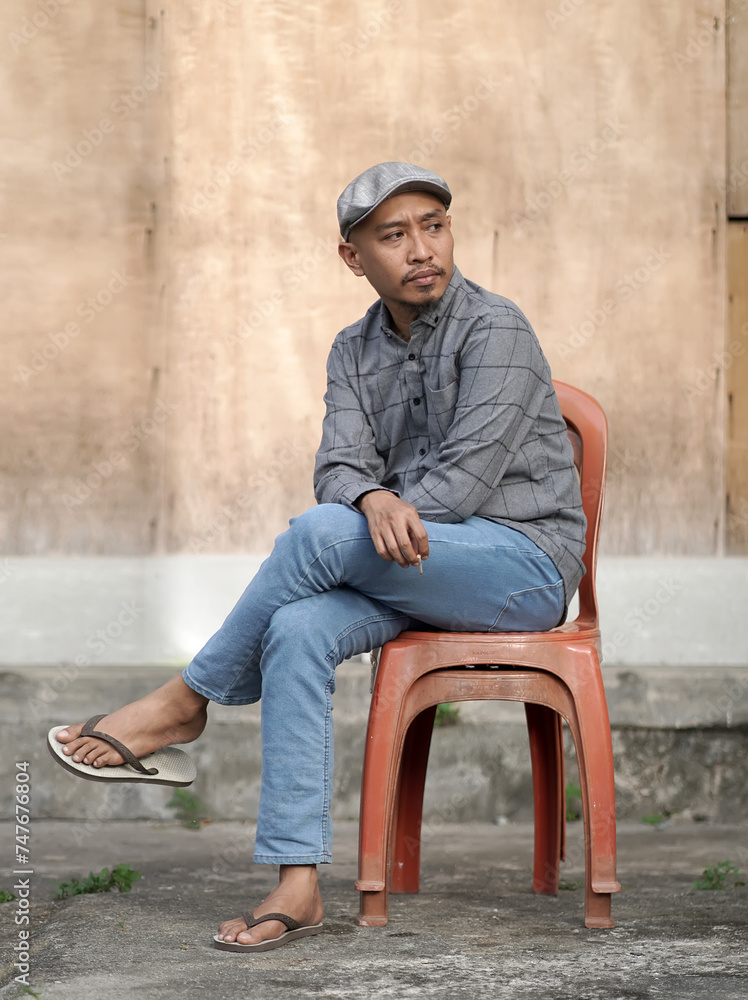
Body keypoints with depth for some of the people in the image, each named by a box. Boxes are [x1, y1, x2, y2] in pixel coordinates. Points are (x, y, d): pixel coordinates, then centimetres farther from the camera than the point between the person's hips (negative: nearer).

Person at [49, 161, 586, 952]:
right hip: (419, 569, 6)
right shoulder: (355, 351, 11)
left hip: (524, 557, -6)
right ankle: (297, 886, -27)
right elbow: (338, 470, -3)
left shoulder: (494, 330, -10)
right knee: (300, 631, -24)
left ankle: (189, 700, -10)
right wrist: (375, 501, -28)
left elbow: (466, 480, -18)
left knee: (320, 534, -29)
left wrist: (364, 522, -14)